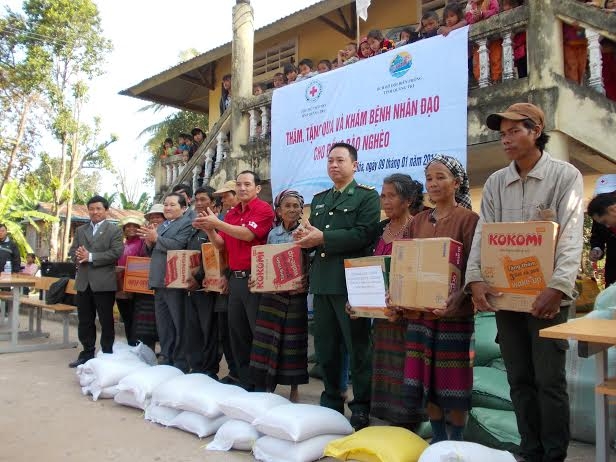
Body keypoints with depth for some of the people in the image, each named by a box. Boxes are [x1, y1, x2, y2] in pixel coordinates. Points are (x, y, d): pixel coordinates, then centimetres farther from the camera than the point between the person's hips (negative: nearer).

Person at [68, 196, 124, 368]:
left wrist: (91, 256, -17)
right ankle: (87, 353, 22)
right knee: (84, 321, 12)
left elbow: (116, 253, -13)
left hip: (104, 282, -5)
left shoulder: (114, 230, -2)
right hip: (83, 282, 5)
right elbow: (72, 251, 10)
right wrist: (80, 257, -13)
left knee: (106, 321, 4)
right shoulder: (80, 230, 16)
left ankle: (107, 354, 13)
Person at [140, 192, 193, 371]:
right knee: (163, 324, 15)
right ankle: (165, 359, 25)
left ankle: (181, 363, 5)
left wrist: (156, 238, -15)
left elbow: (177, 246, -20)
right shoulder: (162, 225, 21)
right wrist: (149, 242, 1)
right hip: (159, 281, 9)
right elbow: (152, 253, 21)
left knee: (178, 324, -3)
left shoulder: (186, 224, -5)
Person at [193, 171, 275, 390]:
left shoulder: (264, 209, -5)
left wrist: (217, 223, -17)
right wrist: (209, 231, -3)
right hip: (235, 278, 8)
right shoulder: (231, 213, 15)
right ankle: (245, 382, 24)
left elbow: (247, 234, -18)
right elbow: (221, 245, 15)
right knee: (237, 332, 12)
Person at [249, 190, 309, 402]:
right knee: (266, 340, 4)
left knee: (292, 341, 4)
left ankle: (294, 389, 18)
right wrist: (256, 279, -4)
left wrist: (306, 283, -21)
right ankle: (264, 387, 17)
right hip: (271, 294, 3)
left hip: (296, 295, -3)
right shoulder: (272, 234, 8)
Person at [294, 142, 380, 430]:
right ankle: (330, 403, 27)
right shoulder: (319, 199, 20)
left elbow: (363, 234, -15)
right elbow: (313, 233, 18)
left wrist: (323, 238, -17)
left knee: (357, 347, 1)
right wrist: (304, 237, -6)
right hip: (322, 281, 7)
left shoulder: (367, 196, -1)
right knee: (325, 347, 13)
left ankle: (361, 409, 13)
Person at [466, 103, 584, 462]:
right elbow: (483, 234, 3)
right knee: (520, 380, 11)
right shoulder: (495, 183, 10)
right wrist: (476, 279, -12)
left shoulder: (565, 176, -2)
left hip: (547, 295, -4)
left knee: (549, 380, 2)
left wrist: (558, 287, -24)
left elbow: (571, 237, -12)